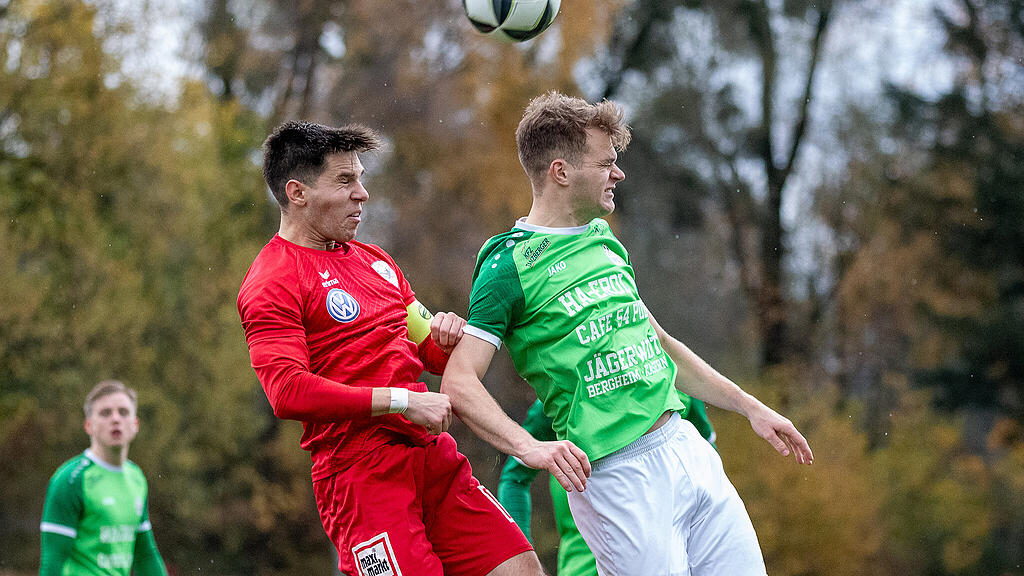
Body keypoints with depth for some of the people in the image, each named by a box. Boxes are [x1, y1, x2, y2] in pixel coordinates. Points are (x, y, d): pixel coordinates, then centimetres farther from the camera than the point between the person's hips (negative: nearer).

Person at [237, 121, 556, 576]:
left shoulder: (376, 261, 20)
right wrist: (402, 400, -19)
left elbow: (432, 356, 29)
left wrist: (446, 333, 4)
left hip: (433, 456, 7)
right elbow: (288, 393, -19)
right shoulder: (272, 282, -6)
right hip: (359, 468, -7)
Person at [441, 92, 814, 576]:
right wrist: (530, 447, -30)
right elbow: (459, 385, -15)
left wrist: (751, 407, 24)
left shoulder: (604, 241, 17)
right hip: (616, 477, -8)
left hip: (686, 446, 8)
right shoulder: (510, 264, -8)